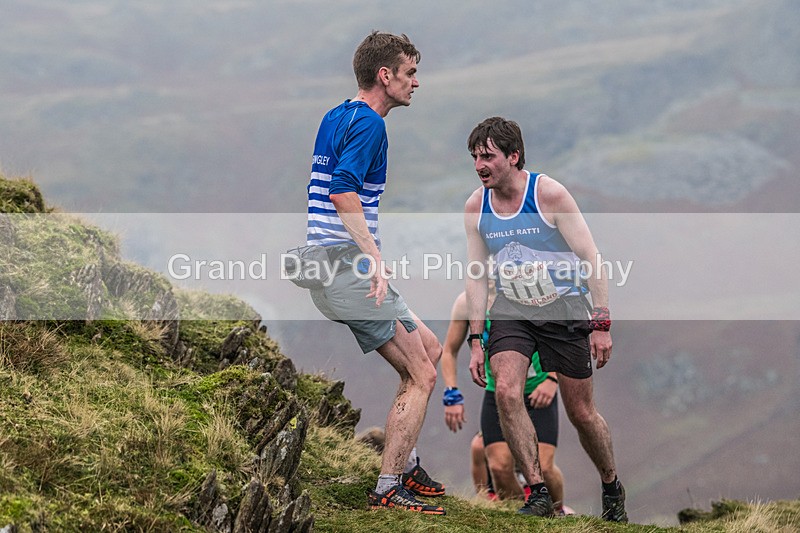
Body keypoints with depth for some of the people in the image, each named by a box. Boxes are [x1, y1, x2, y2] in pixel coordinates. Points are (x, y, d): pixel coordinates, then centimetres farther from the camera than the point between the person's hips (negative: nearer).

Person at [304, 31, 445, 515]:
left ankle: (405, 465, 21)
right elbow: (343, 192, -25)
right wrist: (375, 257, -28)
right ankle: (388, 490, -5)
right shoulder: (368, 123, -13)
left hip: (327, 270, 10)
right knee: (421, 377, -6)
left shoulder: (335, 117, 17)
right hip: (348, 268, -10)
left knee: (430, 349, 19)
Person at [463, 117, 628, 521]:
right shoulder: (475, 207, -3)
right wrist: (475, 341, 0)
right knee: (506, 392, -22)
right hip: (510, 313, 3)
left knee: (581, 412, 4)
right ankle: (538, 494, -15)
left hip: (564, 310, -3)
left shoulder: (549, 194, -16)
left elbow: (591, 259, -12)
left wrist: (601, 324, -15)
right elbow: (476, 277, 5)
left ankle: (612, 487, 30)